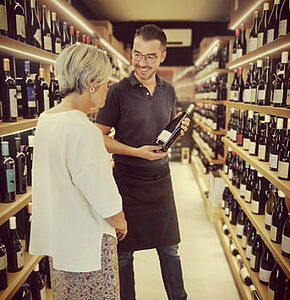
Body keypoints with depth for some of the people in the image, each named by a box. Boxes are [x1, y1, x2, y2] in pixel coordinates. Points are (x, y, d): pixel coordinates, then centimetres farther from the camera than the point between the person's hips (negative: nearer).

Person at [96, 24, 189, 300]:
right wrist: (136, 152, -19)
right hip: (127, 181, -4)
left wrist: (178, 132, -3)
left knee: (169, 248, 16)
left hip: (160, 178, 4)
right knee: (123, 253, 12)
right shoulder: (118, 92, -9)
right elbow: (99, 137, -9)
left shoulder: (168, 91, 7)